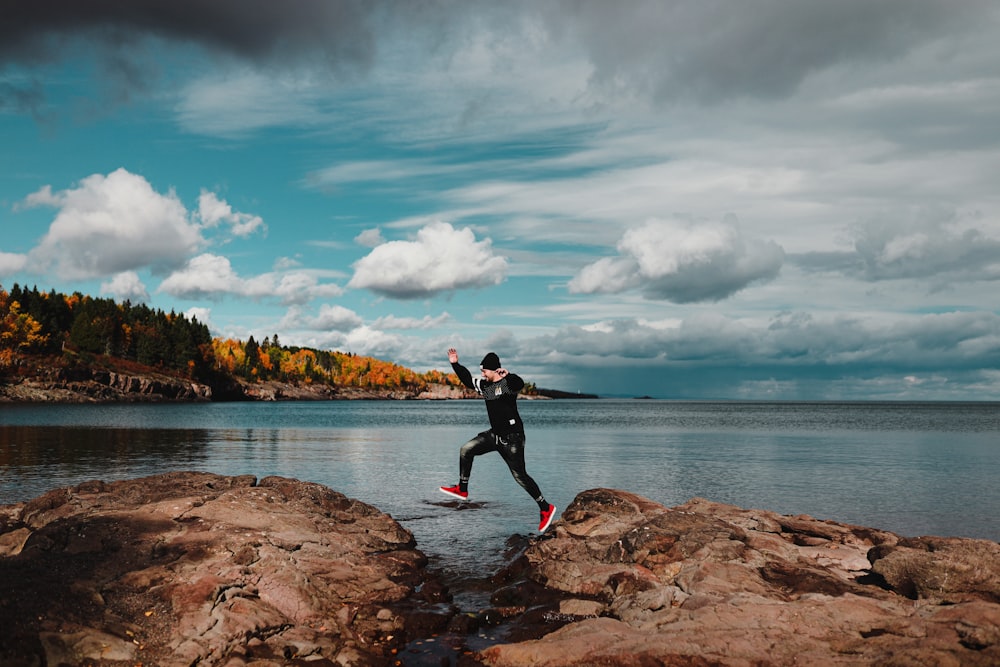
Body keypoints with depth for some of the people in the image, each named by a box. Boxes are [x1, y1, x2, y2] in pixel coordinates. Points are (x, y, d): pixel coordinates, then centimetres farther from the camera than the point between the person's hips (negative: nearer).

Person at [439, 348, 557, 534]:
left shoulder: (508, 382, -16)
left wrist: (507, 375, -54)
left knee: (520, 476, -7)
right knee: (466, 450, 7)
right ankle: (462, 490, 20)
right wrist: (455, 364, 14)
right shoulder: (485, 385, 7)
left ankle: (545, 508, 6)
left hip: (512, 438, -8)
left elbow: (520, 384, -39)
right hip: (495, 435, 8)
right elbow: (468, 380, 21)